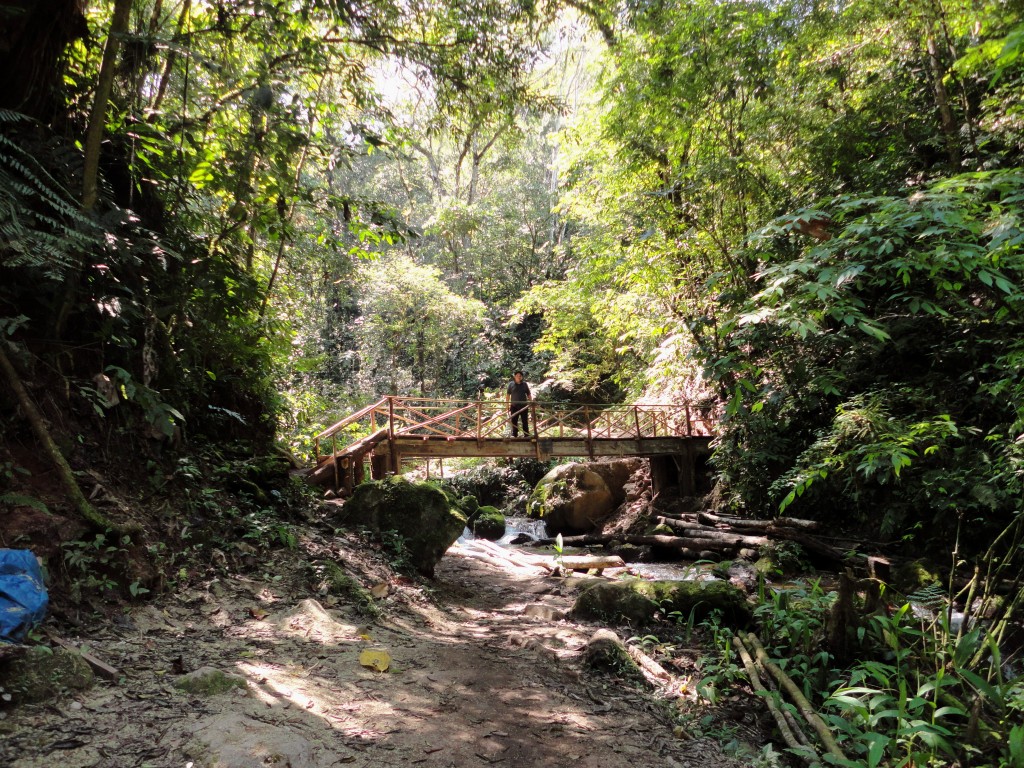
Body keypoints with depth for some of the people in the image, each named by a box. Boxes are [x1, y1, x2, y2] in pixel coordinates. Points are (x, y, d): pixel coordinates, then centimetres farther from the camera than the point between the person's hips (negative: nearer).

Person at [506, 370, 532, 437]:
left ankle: (527, 435, 8)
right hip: (514, 406, -1)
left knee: (525, 421, 4)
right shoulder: (511, 384, 3)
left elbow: (529, 395, 11)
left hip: (524, 406, 1)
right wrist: (507, 405, 0)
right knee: (514, 421, 4)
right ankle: (514, 435, 11)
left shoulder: (524, 384, 7)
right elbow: (508, 395, 4)